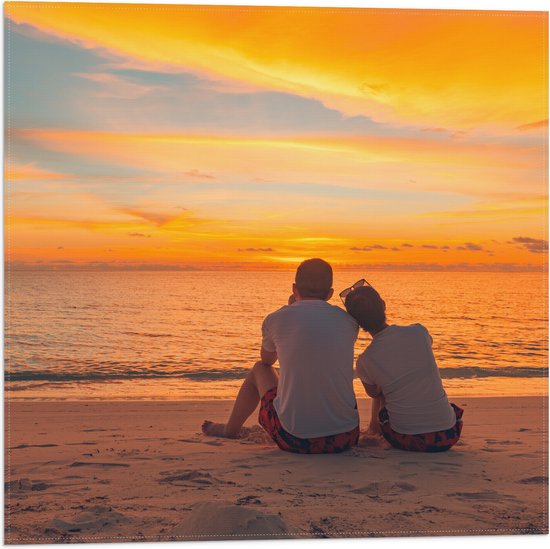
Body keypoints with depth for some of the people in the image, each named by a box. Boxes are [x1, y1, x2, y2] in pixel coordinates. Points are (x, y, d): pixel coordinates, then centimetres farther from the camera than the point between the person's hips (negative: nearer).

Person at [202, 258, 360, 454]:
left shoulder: (276, 319, -4)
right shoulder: (348, 321, 2)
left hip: (294, 439, -2)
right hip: (346, 438, 2)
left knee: (260, 369, 25)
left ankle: (230, 429, 47)